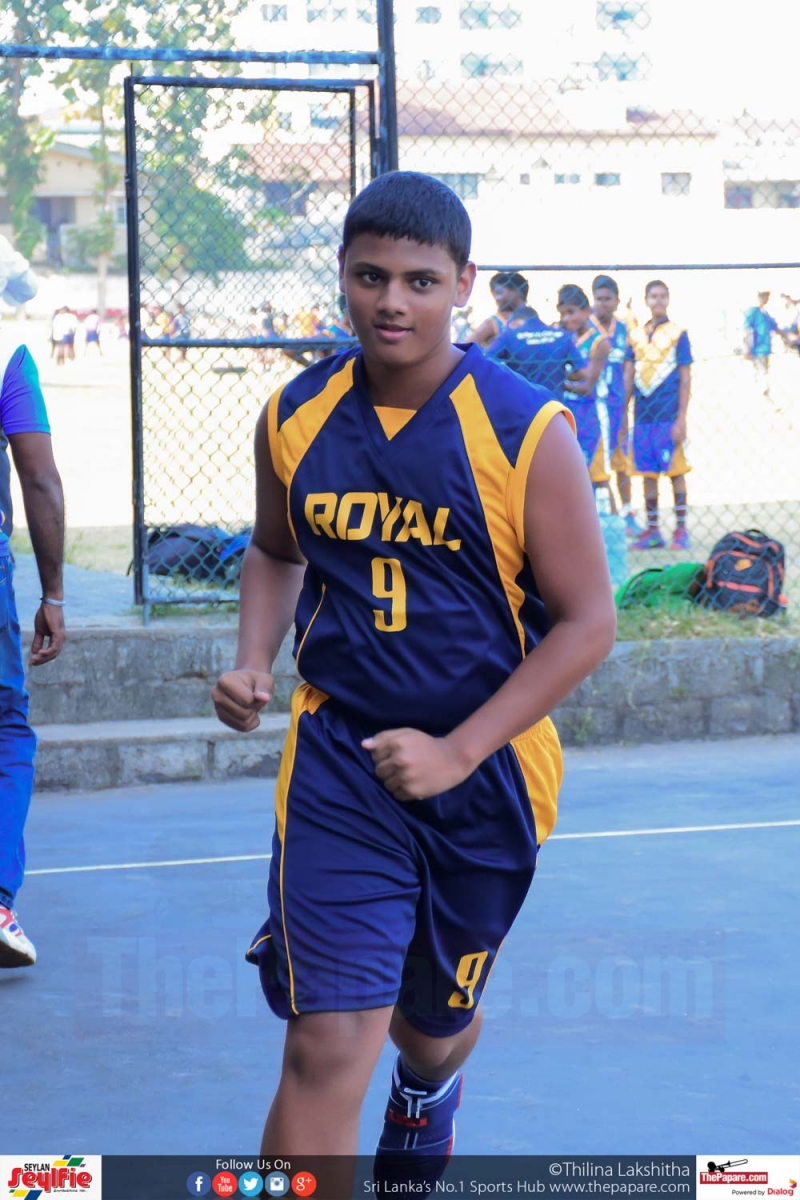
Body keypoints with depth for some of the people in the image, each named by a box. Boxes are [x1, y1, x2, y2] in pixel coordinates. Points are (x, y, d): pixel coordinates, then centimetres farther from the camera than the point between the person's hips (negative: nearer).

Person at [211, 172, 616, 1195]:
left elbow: (587, 622, -11)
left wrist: (459, 749, -19)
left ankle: (428, 1094, 60)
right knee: (328, 1046, -14)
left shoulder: (526, 432, -13)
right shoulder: (295, 419, -2)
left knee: (435, 1020, 22)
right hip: (337, 764, 1)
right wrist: (254, 661, -2)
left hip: (486, 771, 0)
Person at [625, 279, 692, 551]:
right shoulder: (636, 335, 10)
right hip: (642, 414, 4)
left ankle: (681, 530, 6)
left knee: (675, 470, 0)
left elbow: (685, 379, -3)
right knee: (648, 473, 7)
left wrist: (681, 419, -9)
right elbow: (628, 378, 13)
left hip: (668, 415, -4)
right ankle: (652, 531, 14)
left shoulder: (677, 334, -1)